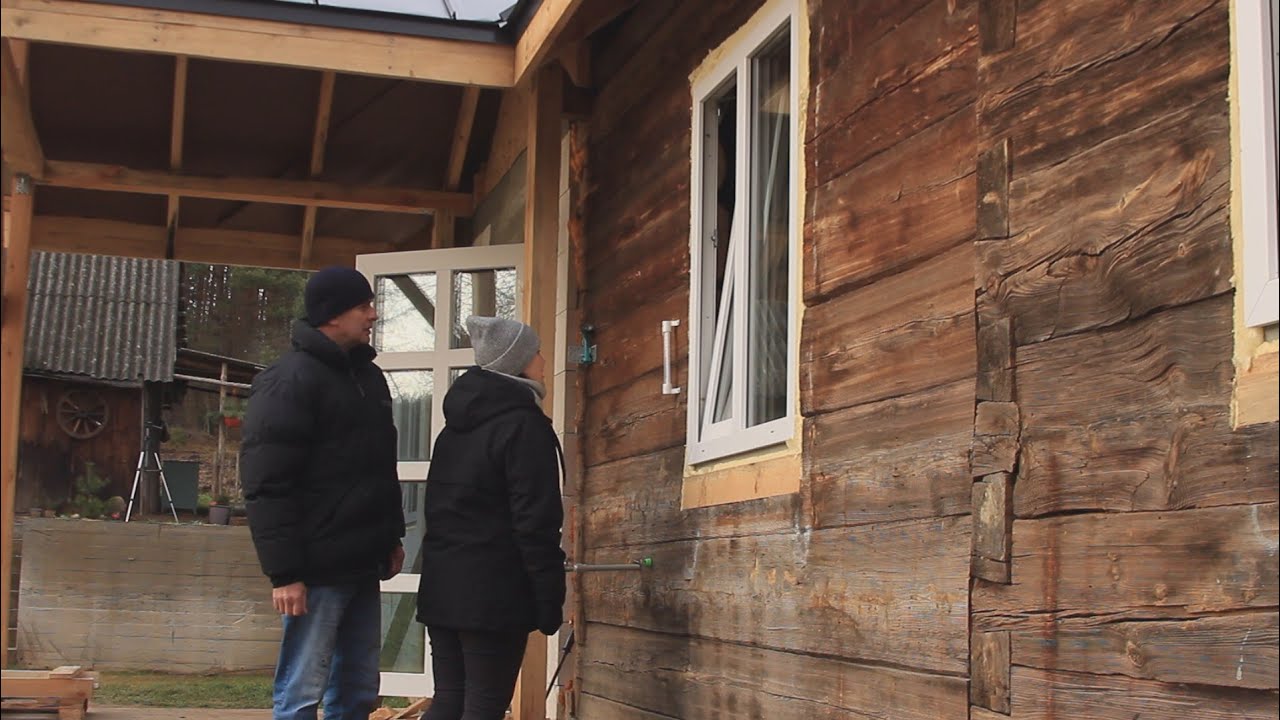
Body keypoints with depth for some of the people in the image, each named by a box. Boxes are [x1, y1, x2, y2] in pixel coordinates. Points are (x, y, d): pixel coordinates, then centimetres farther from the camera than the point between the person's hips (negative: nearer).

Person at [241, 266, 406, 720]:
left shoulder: (368, 376, 15)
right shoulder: (289, 381, -11)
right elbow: (268, 485, -16)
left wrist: (392, 536, 18)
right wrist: (283, 572, -20)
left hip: (362, 566, 8)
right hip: (317, 569, -8)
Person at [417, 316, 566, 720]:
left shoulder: (458, 424, 15)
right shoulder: (524, 426, -11)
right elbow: (535, 522, -16)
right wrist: (550, 599, -14)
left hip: (442, 585, 8)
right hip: (494, 591, -8)